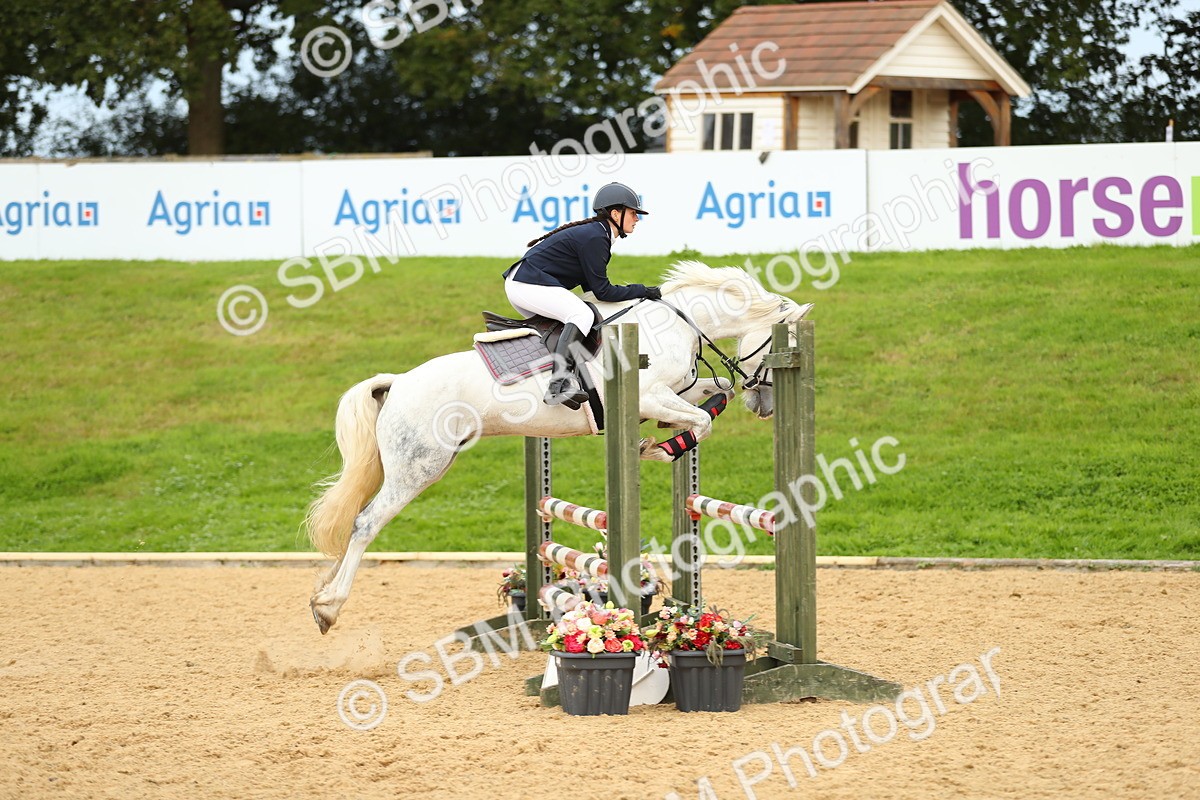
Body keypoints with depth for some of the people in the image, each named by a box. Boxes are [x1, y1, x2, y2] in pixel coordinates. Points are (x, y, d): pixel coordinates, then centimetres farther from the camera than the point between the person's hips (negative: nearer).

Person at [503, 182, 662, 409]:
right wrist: (642, 291, -8)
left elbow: (591, 286, 18)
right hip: (529, 284, -11)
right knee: (581, 313, -26)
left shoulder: (596, 234, 15)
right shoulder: (594, 238, -16)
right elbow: (602, 291, -16)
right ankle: (559, 384, -40)